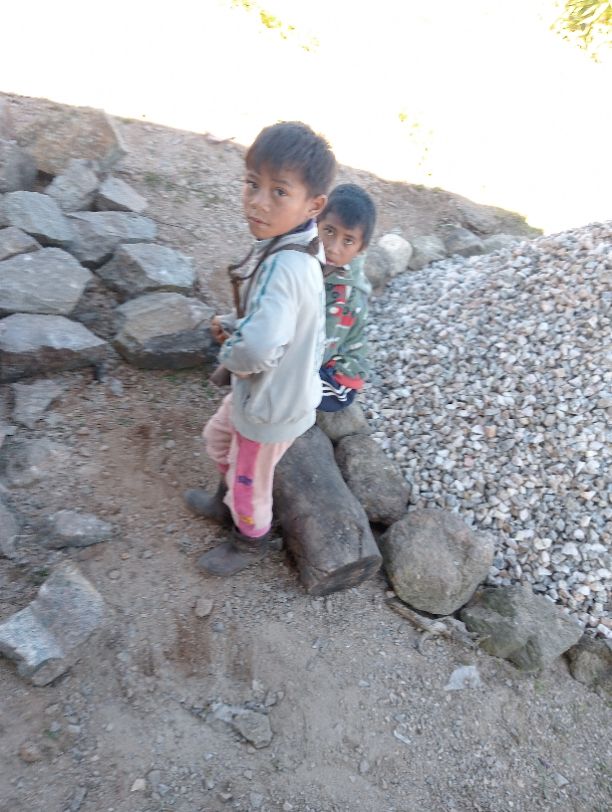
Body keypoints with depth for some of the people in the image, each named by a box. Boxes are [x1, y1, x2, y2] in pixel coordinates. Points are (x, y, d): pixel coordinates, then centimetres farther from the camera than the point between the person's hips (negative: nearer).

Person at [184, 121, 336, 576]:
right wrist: (234, 329, -2)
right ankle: (228, 503, 60)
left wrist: (229, 351, -26)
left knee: (249, 480, 19)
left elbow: (258, 349, -48)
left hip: (271, 404, -9)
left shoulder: (284, 268, -37)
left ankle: (251, 542, 50)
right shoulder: (300, 243, -9)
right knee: (218, 438, 32)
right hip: (268, 387, 9)